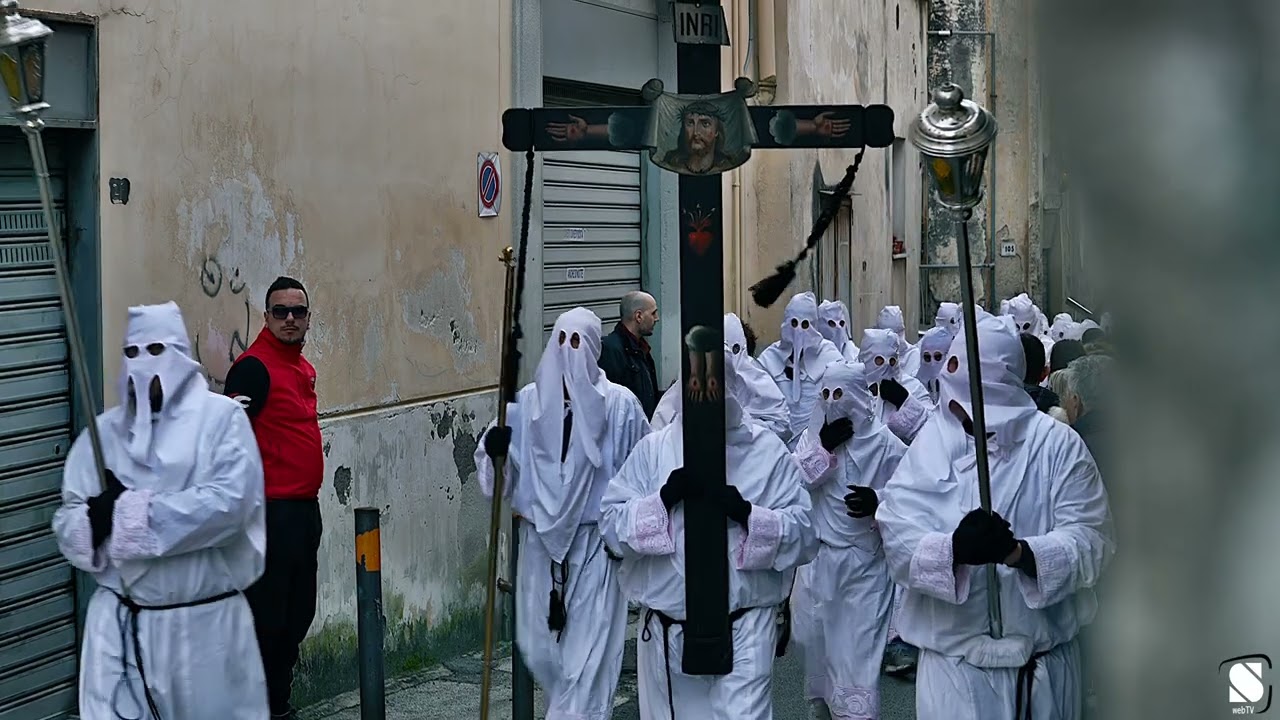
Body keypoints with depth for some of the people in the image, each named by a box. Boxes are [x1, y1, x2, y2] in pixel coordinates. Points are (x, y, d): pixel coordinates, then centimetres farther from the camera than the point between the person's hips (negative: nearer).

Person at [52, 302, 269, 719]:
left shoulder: (220, 416, -4)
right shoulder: (104, 431, 6)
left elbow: (228, 502, -18)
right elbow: (68, 523, 3)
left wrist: (130, 512, -14)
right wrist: (97, 522, -22)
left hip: (206, 621, -2)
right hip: (120, 624, 2)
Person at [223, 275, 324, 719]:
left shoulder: (302, 367, 16)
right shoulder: (254, 366, -12)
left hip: (305, 508, 9)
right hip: (273, 511, -9)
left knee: (297, 616, 15)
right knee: (267, 617, -5)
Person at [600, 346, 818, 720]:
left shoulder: (768, 451, -1)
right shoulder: (652, 449, 3)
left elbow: (803, 532, -7)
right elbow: (612, 523, -3)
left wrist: (747, 513, -22)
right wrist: (663, 499, -18)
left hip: (744, 628, -3)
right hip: (666, 629, 3)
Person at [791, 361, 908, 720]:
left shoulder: (885, 443, -8)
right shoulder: (813, 435, 5)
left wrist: (877, 501, -24)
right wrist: (823, 448, -16)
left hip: (865, 563, -4)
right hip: (817, 558, 4)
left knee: (858, 649, -6)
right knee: (818, 643, 17)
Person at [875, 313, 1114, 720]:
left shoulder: (1058, 444, -5)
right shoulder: (931, 443, 0)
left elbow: (1091, 541, -12)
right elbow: (898, 536, -9)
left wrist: (1018, 552, -29)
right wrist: (955, 549, -29)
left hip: (1045, 660, 0)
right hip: (955, 657, 1)